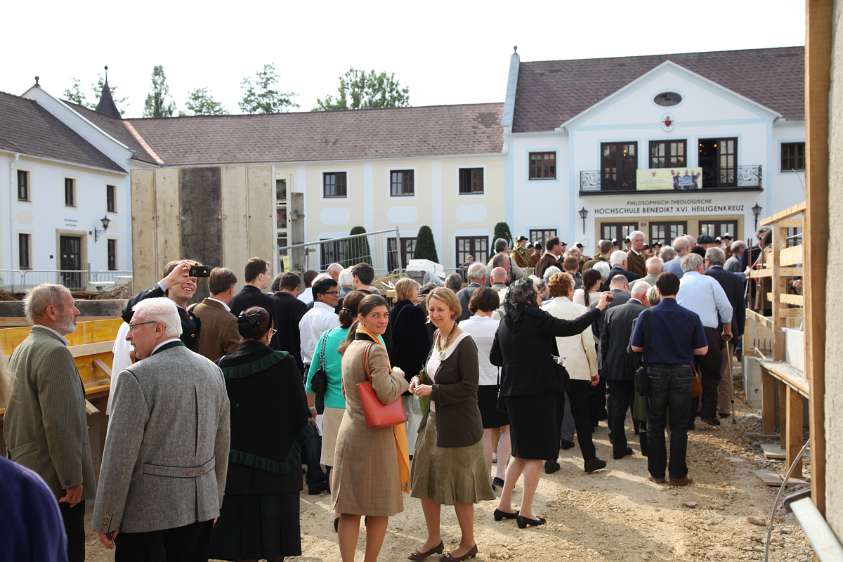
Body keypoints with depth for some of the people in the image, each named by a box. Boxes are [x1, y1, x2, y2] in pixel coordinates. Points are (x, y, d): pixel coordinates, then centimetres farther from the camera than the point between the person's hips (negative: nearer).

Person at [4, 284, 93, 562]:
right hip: (53, 477, -10)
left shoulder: (22, 349, 11)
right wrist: (73, 480, -19)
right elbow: (60, 424, -23)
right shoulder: (55, 352, -19)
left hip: (25, 469, 10)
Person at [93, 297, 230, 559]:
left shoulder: (136, 378, -15)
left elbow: (120, 456, -15)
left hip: (148, 512, -6)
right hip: (202, 507, 6)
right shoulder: (212, 370, 4)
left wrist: (106, 522, -6)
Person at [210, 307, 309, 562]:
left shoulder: (223, 366, -7)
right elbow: (301, 414, -7)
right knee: (274, 524, 12)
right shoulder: (284, 363, -11)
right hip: (279, 461, -1)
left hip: (237, 464, 1)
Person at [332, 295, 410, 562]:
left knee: (350, 509, 8)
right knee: (379, 508, 9)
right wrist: (398, 375, -5)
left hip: (349, 432, 8)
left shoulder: (350, 347, 11)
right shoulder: (375, 350, -15)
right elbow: (386, 394, -23)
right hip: (374, 434, -7)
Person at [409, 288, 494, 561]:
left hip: (458, 425, -8)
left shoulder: (465, 344, -18)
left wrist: (433, 391, -21)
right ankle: (434, 539, 32)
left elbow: (469, 387, -20)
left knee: (460, 487, 6)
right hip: (434, 419, 8)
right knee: (425, 481, 14)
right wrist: (421, 379, 0)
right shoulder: (437, 338, 6)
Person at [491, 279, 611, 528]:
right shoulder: (536, 318, -13)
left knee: (520, 452, 19)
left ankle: (504, 506, 20)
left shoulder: (505, 323, 7)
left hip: (513, 393, 7)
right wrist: (599, 308, -4)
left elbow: (495, 357, 13)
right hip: (537, 392, -7)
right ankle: (526, 512, 7)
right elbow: (571, 328, -14)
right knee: (535, 453, 3)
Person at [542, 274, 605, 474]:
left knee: (554, 415, 9)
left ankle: (551, 459, 11)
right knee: (582, 417, 8)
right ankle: (590, 459, 15)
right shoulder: (580, 310, -5)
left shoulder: (542, 312, -1)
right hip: (577, 371, -2)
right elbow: (589, 345, -5)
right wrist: (594, 371, 6)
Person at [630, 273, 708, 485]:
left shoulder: (647, 315, -8)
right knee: (679, 426, 8)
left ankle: (657, 472, 16)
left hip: (655, 373, 0)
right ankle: (678, 474, 11)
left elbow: (635, 347, -4)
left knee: (655, 426, 11)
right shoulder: (691, 317, -7)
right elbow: (702, 350, -3)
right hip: (682, 373, 0)